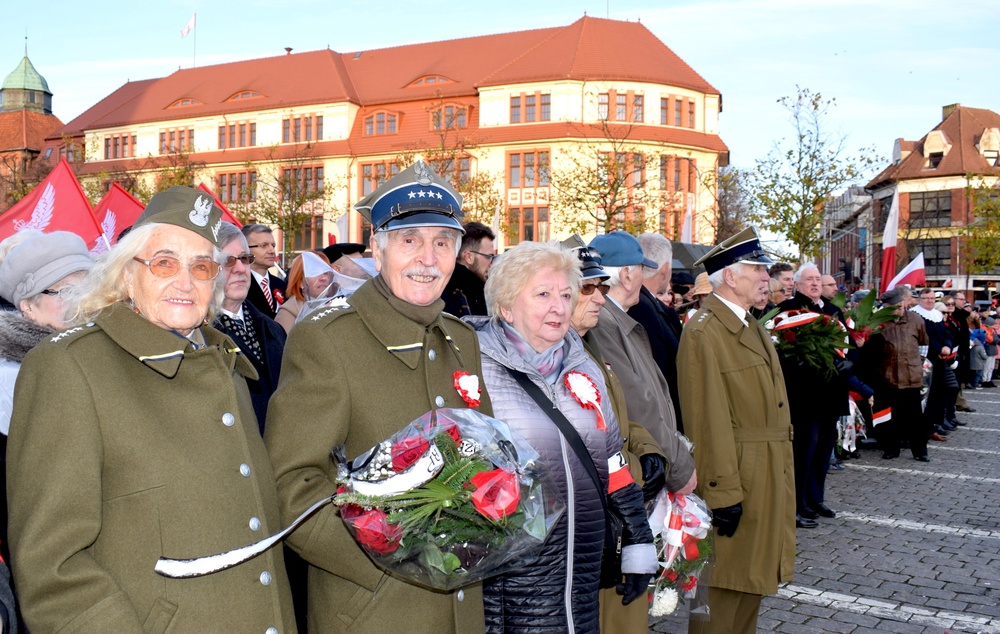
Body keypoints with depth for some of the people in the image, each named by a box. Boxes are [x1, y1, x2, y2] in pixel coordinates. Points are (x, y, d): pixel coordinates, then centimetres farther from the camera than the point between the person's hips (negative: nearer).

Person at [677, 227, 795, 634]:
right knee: (725, 586, 2)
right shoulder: (704, 332, -17)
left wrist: (781, 478, 17)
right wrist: (723, 494, -22)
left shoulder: (752, 327, 14)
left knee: (751, 579, 19)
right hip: (735, 479, -9)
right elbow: (709, 421, -22)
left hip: (767, 481, 9)